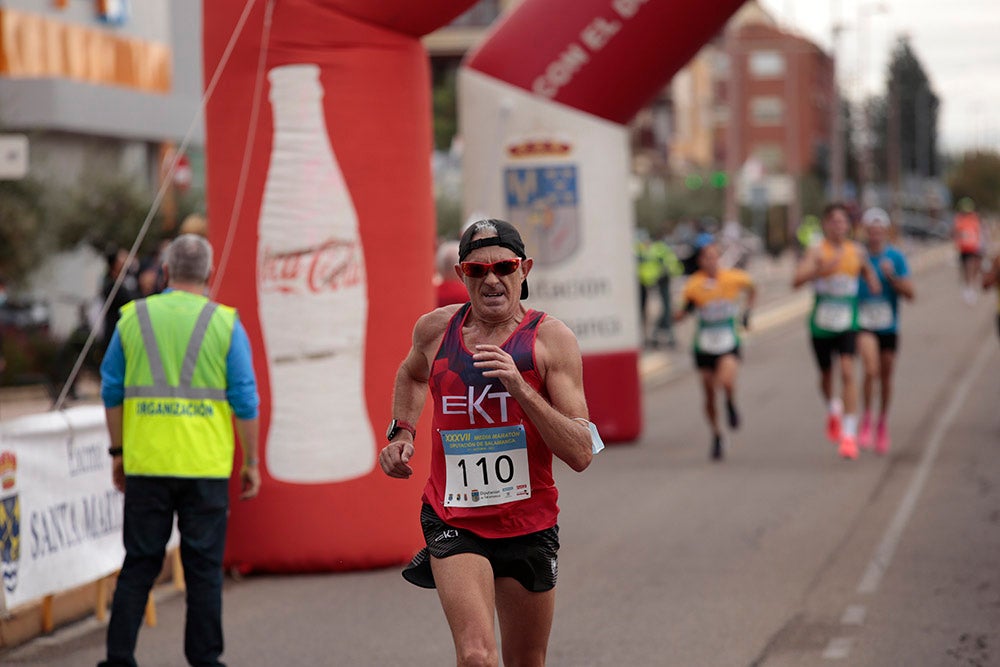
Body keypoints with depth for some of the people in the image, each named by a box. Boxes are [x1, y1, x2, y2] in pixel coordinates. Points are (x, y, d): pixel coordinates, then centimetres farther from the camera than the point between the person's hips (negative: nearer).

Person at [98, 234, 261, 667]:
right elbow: (244, 401, -3)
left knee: (139, 563, 8)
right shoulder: (225, 324, -2)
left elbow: (112, 391, 8)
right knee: (204, 566, 5)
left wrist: (118, 451, 17)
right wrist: (251, 462, 4)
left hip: (146, 464, 2)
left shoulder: (133, 318, 4)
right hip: (206, 466, -2)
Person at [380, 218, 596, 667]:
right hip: (454, 523, 0)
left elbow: (581, 454, -15)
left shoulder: (551, 339, -7)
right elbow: (411, 375, 28)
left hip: (528, 525, 0)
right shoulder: (435, 330, 1)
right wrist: (402, 432, 11)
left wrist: (520, 388, -24)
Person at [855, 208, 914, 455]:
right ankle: (866, 421, -9)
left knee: (886, 377, 13)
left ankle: (883, 424, 33)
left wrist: (891, 277, -21)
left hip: (888, 326, 2)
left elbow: (909, 293, -6)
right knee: (871, 369, -23)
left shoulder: (895, 257, -3)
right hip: (863, 324, -2)